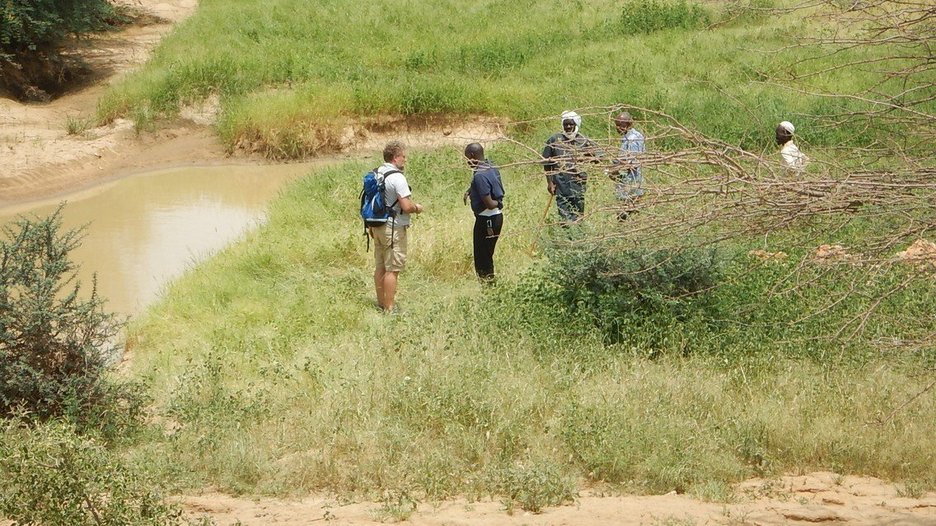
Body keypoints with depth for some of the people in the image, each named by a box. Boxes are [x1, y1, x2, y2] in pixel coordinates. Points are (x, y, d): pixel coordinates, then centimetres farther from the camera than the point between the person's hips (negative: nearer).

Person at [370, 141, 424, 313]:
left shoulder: (376, 174, 8)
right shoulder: (397, 178, -19)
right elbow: (406, 206, -23)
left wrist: (371, 226, 23)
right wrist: (417, 208, -2)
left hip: (377, 226, 9)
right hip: (394, 228, -9)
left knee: (380, 266, 15)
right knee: (392, 269, -4)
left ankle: (381, 303, 23)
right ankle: (389, 309, -3)